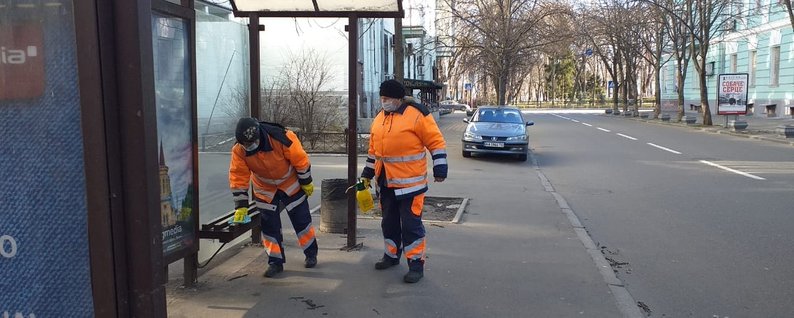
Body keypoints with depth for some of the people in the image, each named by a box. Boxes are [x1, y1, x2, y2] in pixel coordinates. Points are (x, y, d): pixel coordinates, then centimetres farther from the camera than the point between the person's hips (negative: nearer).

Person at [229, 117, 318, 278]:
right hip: (265, 189, 2)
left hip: (291, 183, -2)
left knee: (301, 218, 5)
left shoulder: (282, 138, -35)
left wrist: (306, 182, -10)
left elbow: (300, 159, -21)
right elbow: (238, 177, -18)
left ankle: (311, 254, 25)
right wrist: (241, 206, -18)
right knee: (269, 223, -1)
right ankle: (275, 261, 12)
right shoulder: (239, 150, -25)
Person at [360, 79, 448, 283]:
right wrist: (367, 174, 22)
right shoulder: (379, 118, 11)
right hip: (385, 183, 7)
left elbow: (436, 142, -10)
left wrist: (440, 169, -14)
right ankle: (391, 255, 35)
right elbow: (374, 149, 20)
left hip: (410, 183, -7)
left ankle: (416, 263, 7)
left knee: (411, 224, -2)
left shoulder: (417, 115, -12)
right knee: (389, 221, 18)